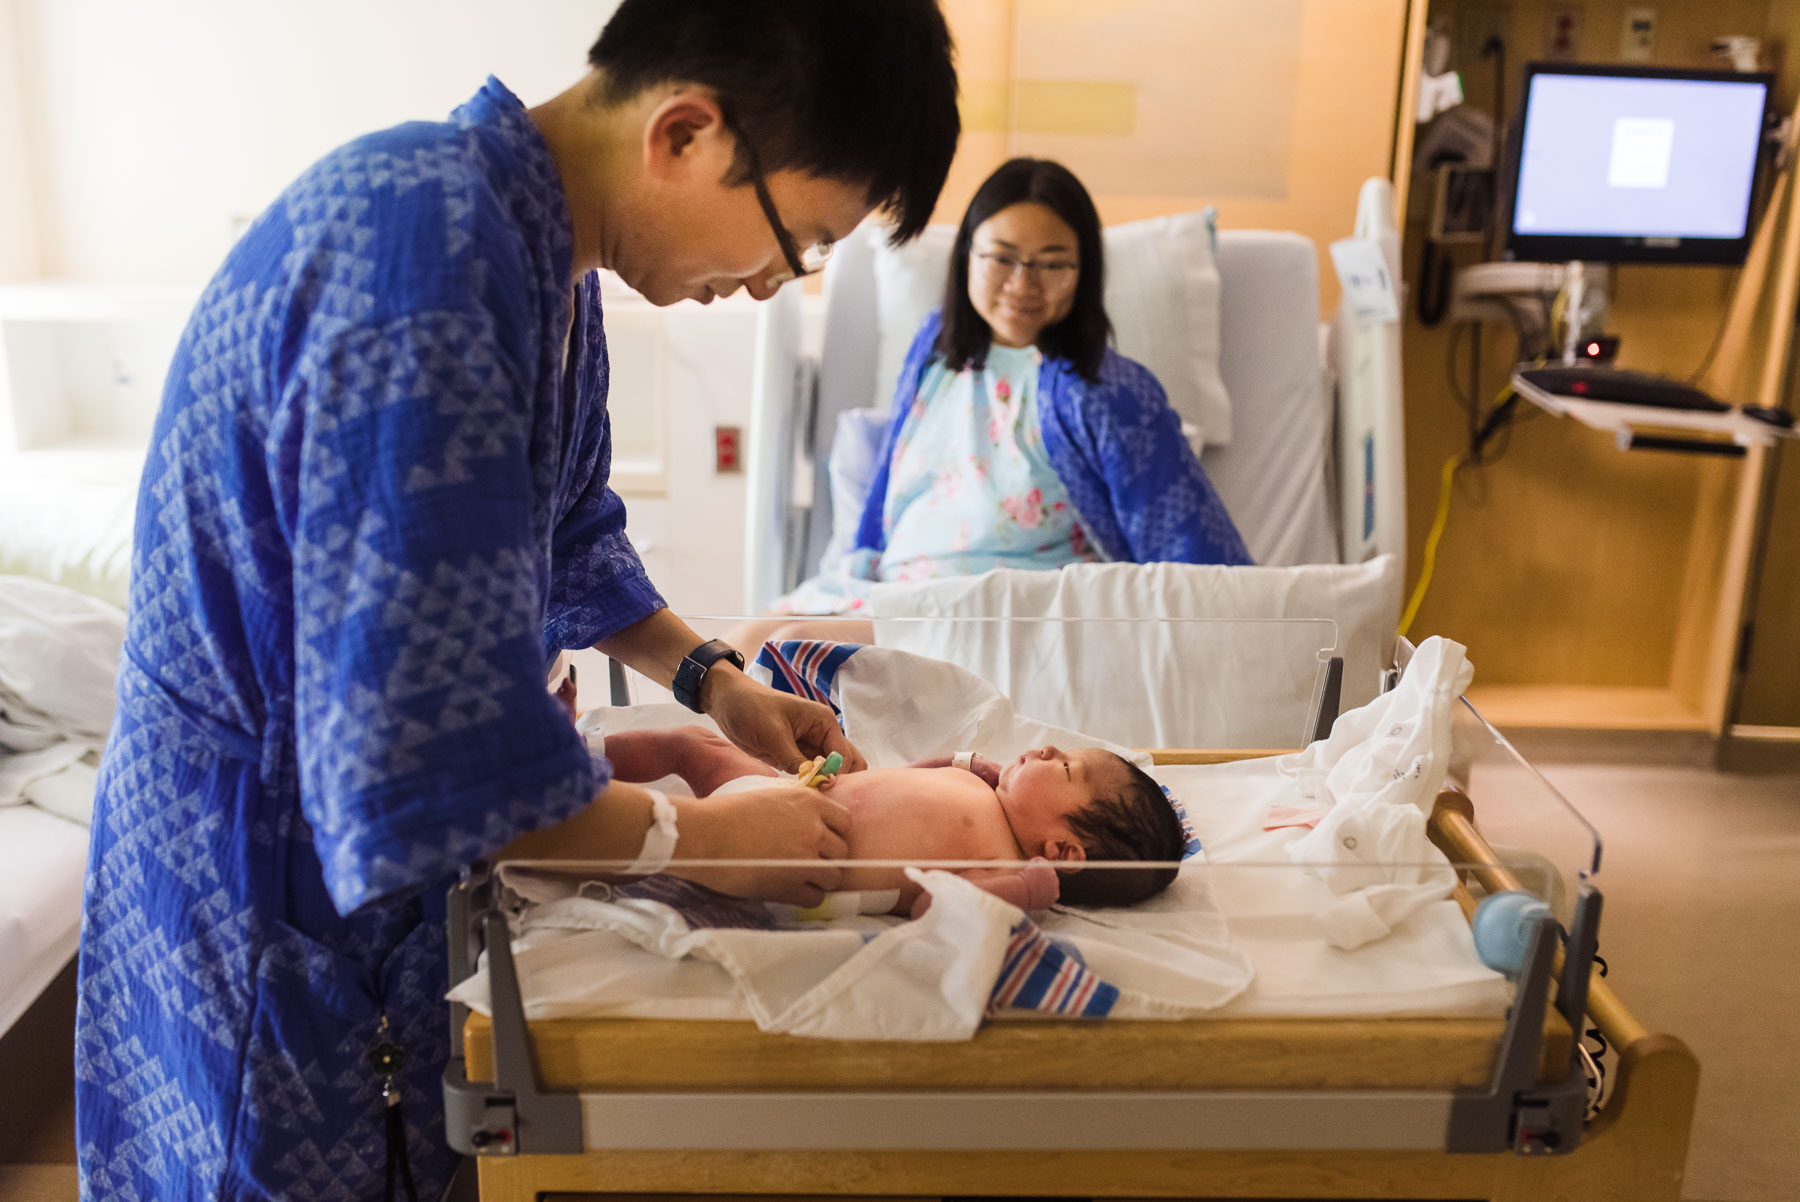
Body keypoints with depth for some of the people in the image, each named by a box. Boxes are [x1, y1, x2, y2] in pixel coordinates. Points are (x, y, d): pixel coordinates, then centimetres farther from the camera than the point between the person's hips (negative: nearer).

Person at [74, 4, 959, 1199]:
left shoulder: (547, 252, -1)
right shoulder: (421, 260, -33)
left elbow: (569, 540, 16)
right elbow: (422, 758, -33)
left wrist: (710, 678, 4)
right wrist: (700, 838, -20)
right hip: (267, 914, -8)